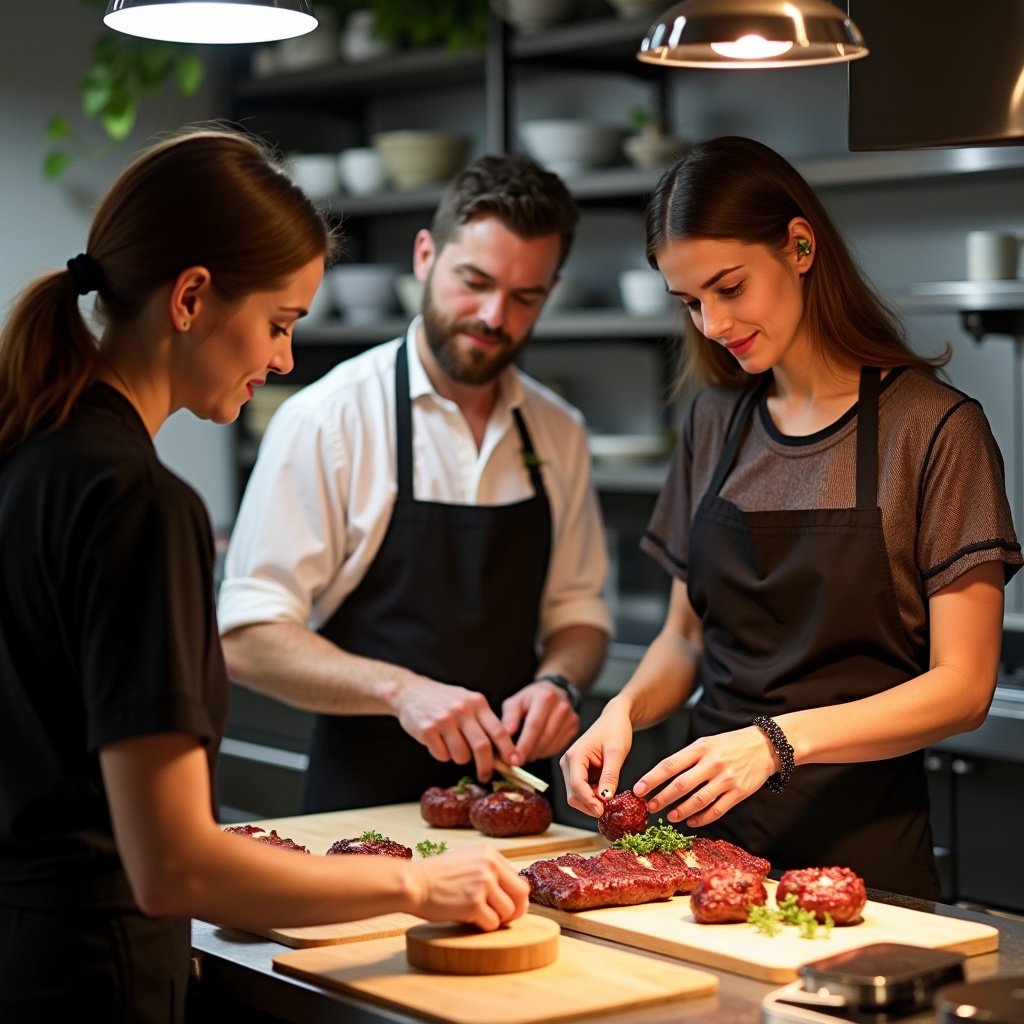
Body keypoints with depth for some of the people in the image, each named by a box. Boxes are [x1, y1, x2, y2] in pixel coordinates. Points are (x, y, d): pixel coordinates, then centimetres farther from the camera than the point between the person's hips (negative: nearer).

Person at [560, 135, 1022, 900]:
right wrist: (628, 709, -5)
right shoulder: (716, 422, 10)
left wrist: (780, 740, -23)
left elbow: (962, 688, -11)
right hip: (711, 824, 4)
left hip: (857, 841, -4)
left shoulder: (935, 428, -8)